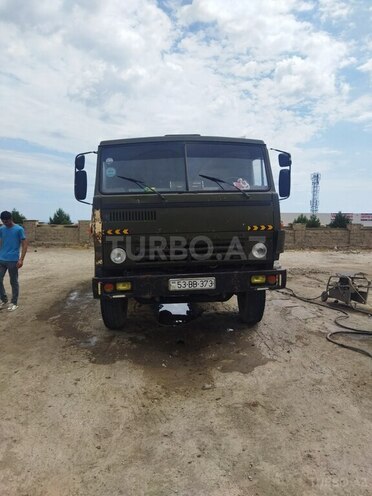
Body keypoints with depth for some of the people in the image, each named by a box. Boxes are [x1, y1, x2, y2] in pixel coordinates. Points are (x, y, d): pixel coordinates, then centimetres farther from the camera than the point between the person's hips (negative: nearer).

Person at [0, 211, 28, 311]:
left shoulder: (19, 229, -7)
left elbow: (24, 245, -8)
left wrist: (21, 259, -15)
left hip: (13, 261, -5)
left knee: (14, 282, 4)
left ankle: (14, 303, 15)